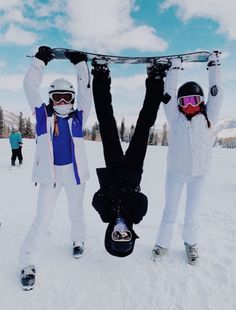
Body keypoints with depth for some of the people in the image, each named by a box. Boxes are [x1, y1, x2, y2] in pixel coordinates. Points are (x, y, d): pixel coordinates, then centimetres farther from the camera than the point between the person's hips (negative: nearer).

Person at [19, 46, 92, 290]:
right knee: (42, 220, -1)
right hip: (50, 172, -1)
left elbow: (86, 92, -2)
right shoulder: (43, 115, 1)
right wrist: (39, 61, -3)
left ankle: (78, 240, 46)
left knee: (76, 213, 20)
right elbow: (30, 87, -1)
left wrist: (80, 64, -5)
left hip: (74, 171, 2)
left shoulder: (78, 117, 2)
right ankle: (28, 262, 17)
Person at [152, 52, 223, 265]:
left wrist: (214, 66, 13)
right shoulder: (175, 118, 1)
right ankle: (162, 243, 30)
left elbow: (216, 93, 5)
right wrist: (174, 69, 7)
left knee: (193, 213, 9)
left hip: (199, 173, 0)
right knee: (170, 211, 12)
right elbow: (169, 93, 1)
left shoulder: (208, 117, 3)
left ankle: (191, 243, 35)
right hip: (175, 171, 0)